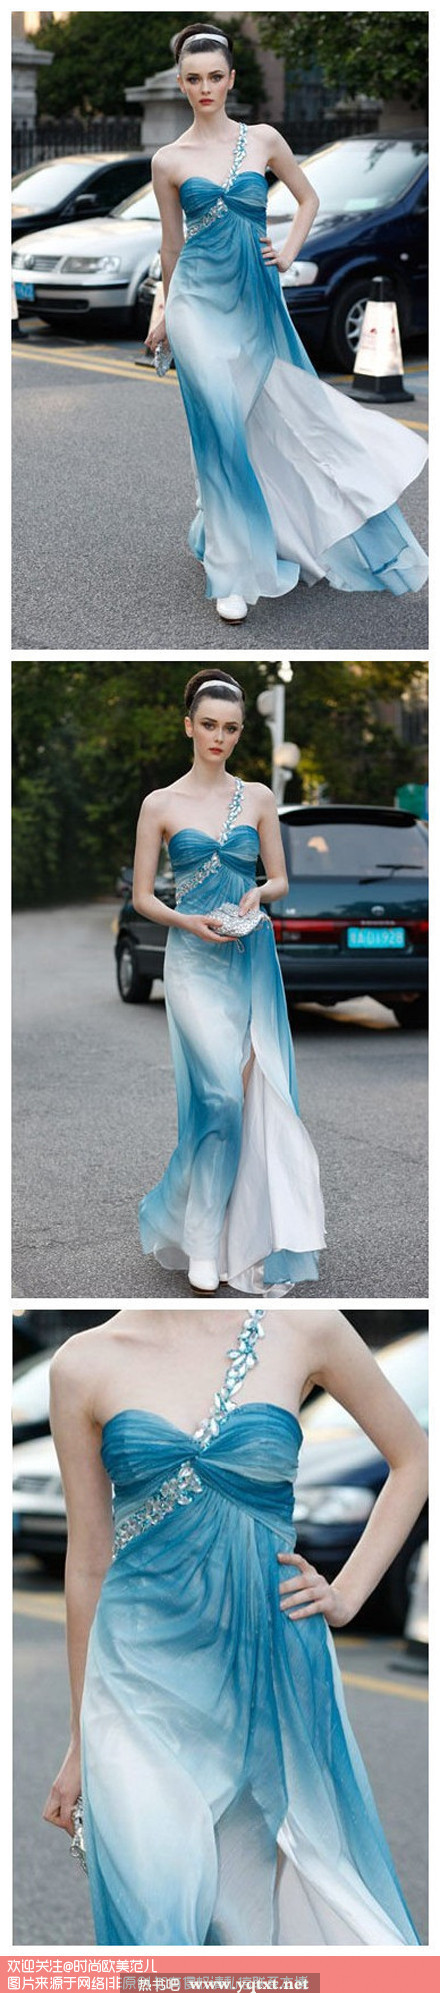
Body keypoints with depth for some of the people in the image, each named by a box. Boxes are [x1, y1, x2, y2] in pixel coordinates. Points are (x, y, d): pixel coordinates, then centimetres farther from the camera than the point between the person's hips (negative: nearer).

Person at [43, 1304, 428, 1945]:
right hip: (143, 1674, -1)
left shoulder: (305, 1330, 0)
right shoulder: (84, 1363, 0)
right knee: (157, 1913, -6)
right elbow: (88, 1561, 6)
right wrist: (82, 1742, 11)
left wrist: (347, 1594, 4)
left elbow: (413, 1459, 13)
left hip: (275, 1672, 1)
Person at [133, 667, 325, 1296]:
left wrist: (258, 894, -8)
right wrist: (186, 921, -14)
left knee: (259, 1094, -1)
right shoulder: (161, 805, 1)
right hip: (196, 961, -3)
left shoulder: (258, 798, 8)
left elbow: (280, 879, 13)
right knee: (222, 1094, -13)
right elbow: (143, 896, 3)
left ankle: (253, 1237, 10)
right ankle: (203, 1242, -1)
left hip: (253, 958, 3)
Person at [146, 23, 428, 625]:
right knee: (223, 429, -8)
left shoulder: (263, 140, 4)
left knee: (294, 419, 7)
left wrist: (288, 253, 2)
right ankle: (237, 573, -2)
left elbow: (308, 198, 17)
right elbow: (172, 243, 12)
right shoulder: (169, 161, 1)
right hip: (200, 302, -2)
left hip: (257, 300, 2)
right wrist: (168, 314, 18)